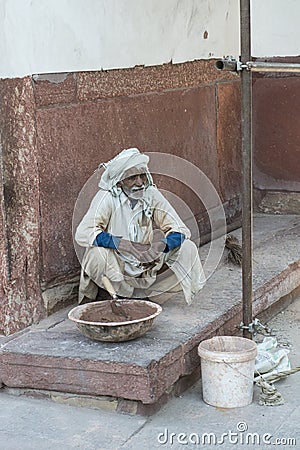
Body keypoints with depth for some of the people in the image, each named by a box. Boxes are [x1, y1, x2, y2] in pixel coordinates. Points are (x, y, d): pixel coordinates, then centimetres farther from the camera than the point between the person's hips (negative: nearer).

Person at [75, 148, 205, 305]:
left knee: (188, 249, -12)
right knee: (97, 254, -35)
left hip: (147, 268, 4)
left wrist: (160, 246, -30)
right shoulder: (107, 197, -16)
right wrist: (124, 245, -36)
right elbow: (83, 233, -27)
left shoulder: (151, 194, -6)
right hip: (115, 268, -4)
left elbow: (180, 231, -7)